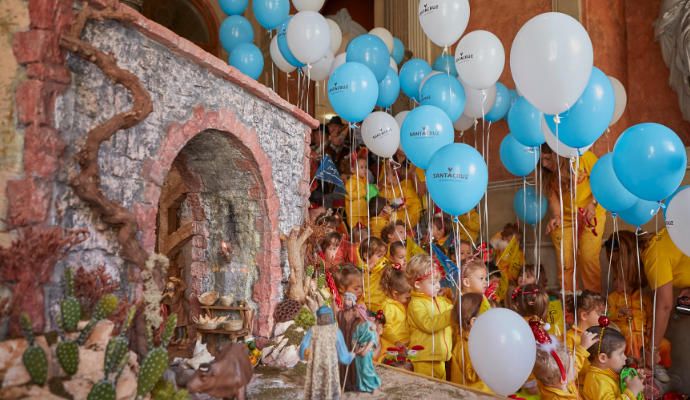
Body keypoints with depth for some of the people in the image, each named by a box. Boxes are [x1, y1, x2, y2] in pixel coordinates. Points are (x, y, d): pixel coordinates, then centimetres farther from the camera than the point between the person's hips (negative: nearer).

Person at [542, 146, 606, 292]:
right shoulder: (548, 173, -6)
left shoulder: (583, 156, -18)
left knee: (589, 259, -5)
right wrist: (556, 216, -21)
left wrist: (593, 204, -22)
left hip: (590, 215, -3)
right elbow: (552, 195, -4)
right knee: (565, 264, 2)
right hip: (564, 218, 3)